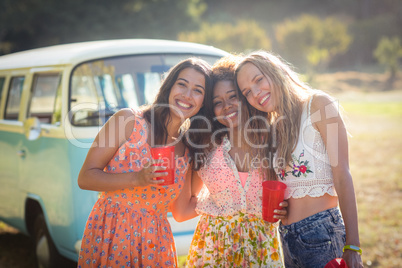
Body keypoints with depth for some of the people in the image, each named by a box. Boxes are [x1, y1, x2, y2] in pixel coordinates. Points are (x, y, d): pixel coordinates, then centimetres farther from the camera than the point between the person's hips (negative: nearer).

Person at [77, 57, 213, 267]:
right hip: (110, 237, -4)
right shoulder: (129, 121, -9)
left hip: (156, 245, 4)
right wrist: (137, 179, -24)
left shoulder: (189, 150, 5)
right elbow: (85, 178, -11)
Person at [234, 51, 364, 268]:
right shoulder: (274, 127, 14)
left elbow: (342, 176, -10)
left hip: (323, 233, -6)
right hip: (288, 238, 6)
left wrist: (352, 247, -14)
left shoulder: (317, 104, -4)